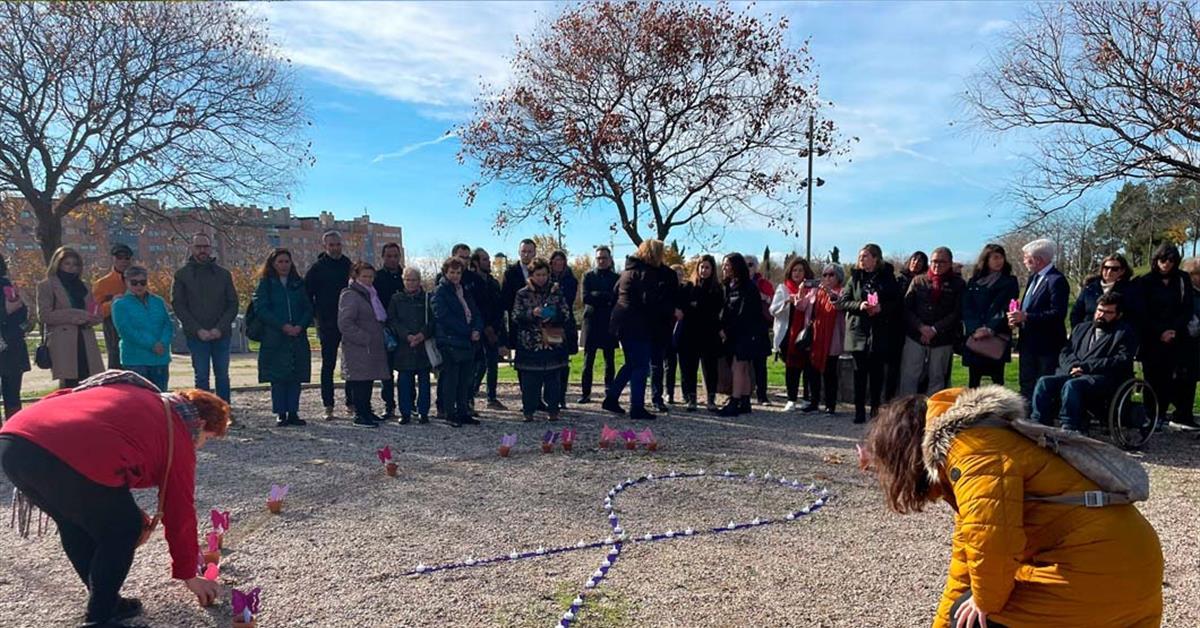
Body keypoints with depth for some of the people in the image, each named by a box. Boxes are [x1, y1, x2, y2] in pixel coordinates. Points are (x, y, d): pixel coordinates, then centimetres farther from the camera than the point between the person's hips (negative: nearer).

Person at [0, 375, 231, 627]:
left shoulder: (130, 394, 35)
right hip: (70, 459, -8)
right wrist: (189, 576, 34)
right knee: (123, 530, 17)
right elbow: (180, 514, 21)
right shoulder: (176, 435, 16)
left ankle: (104, 603, 39)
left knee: (74, 524, 29)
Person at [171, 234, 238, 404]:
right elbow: (177, 305, -1)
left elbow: (233, 304, 5)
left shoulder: (223, 274, 8)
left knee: (222, 376, 7)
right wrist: (198, 330, -12)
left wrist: (220, 328, -9)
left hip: (221, 335, 2)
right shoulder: (182, 274, 4)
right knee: (201, 377, 1)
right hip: (196, 336, -1)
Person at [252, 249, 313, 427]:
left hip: (298, 338, 3)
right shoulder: (265, 284, 4)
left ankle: (293, 413, 9)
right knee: (277, 379, -1)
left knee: (296, 377, 2)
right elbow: (261, 309, -6)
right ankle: (280, 414, 6)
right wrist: (283, 326, -16)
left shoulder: (298, 284, 13)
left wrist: (300, 326, -10)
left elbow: (308, 308, 9)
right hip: (274, 339, -3)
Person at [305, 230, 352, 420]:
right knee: (328, 365, 3)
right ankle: (328, 406, 8)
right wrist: (316, 315, -5)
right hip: (328, 324, -3)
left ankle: (351, 402, 15)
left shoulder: (348, 265, 9)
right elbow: (306, 293, 1)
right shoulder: (317, 267, 0)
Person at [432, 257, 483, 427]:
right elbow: (444, 317, -15)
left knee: (465, 379, 10)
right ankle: (449, 414, 7)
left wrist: (477, 330, -6)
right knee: (450, 379, -1)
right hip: (450, 342, -7)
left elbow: (476, 313, 15)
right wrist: (468, 331, -15)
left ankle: (463, 412, 18)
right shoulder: (440, 292, -4)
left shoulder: (464, 291, 17)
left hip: (469, 342, 7)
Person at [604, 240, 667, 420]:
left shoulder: (628, 270, 16)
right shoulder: (646, 273, -13)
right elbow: (649, 301, -21)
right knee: (641, 366, -2)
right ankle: (637, 408, 0)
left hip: (622, 322, 9)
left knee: (631, 364, 20)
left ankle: (611, 398, 20)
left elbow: (615, 293, 21)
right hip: (637, 325, -9)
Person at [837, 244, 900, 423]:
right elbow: (842, 302, 4)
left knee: (877, 371, 5)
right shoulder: (855, 277, 8)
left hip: (880, 332, -1)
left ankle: (875, 408, 16)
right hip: (858, 331, 1)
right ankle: (859, 410, 4)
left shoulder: (888, 277, 3)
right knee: (860, 371, 1)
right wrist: (859, 305, -13)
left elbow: (897, 303, 2)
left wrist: (882, 308, -16)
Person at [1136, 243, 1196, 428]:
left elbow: (1187, 309, 6)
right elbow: (1143, 313, 1)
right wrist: (1160, 332, -9)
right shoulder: (1145, 281, 4)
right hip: (1153, 339, -2)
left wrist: (1174, 330, -8)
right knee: (1155, 378, -3)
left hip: (1178, 337, 2)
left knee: (1181, 377, -7)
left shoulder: (1183, 280, 9)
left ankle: (1182, 415, 0)